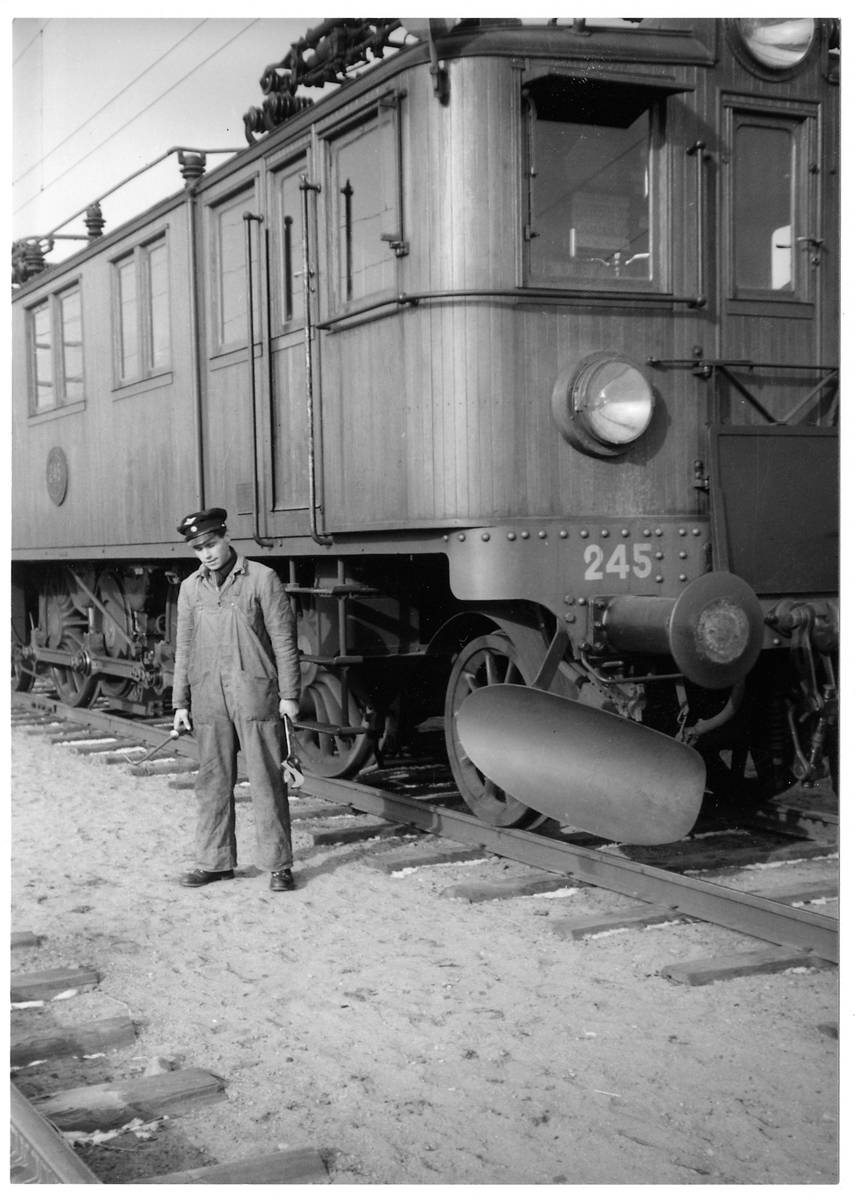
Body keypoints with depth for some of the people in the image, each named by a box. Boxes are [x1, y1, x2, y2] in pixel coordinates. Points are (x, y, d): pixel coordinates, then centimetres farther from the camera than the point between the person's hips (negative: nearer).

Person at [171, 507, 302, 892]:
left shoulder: (261, 579, -2)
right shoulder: (190, 588, 11)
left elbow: (283, 639, -2)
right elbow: (184, 648, 14)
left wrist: (289, 694, -6)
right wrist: (180, 704, 11)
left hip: (255, 696, -4)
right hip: (209, 699, 4)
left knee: (266, 781, -1)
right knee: (213, 782, 8)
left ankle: (278, 864, 6)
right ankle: (214, 862, 18)